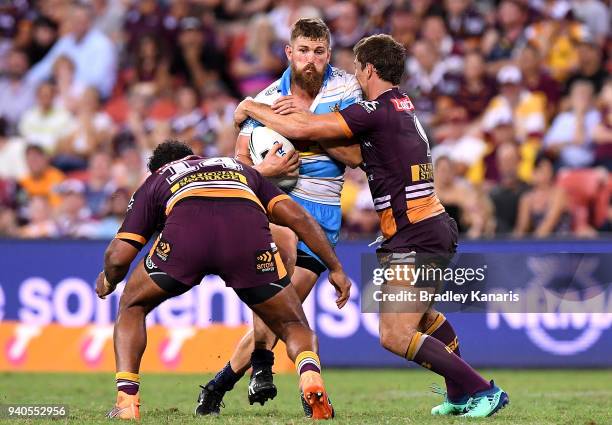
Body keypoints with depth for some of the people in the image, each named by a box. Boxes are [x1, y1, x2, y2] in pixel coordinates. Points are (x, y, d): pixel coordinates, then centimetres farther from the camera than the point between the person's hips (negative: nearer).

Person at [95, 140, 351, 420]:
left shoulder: (155, 181, 37)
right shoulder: (240, 169, 43)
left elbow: (118, 257, 26)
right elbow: (297, 216, 28)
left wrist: (108, 282, 48)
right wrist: (335, 268, 32)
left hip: (184, 233, -1)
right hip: (249, 235, 1)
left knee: (132, 307, 27)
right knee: (294, 326, 19)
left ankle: (126, 402, 10)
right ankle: (310, 376, -15)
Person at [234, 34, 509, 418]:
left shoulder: (377, 110, -15)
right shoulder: (402, 105, 14)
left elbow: (301, 130, -16)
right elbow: (357, 155, 14)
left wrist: (251, 108, -1)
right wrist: (303, 116, 7)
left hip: (416, 236, -10)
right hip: (432, 228, 10)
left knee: (395, 336, -11)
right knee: (420, 314, 31)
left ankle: (482, 390, -10)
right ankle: (460, 394, 35)